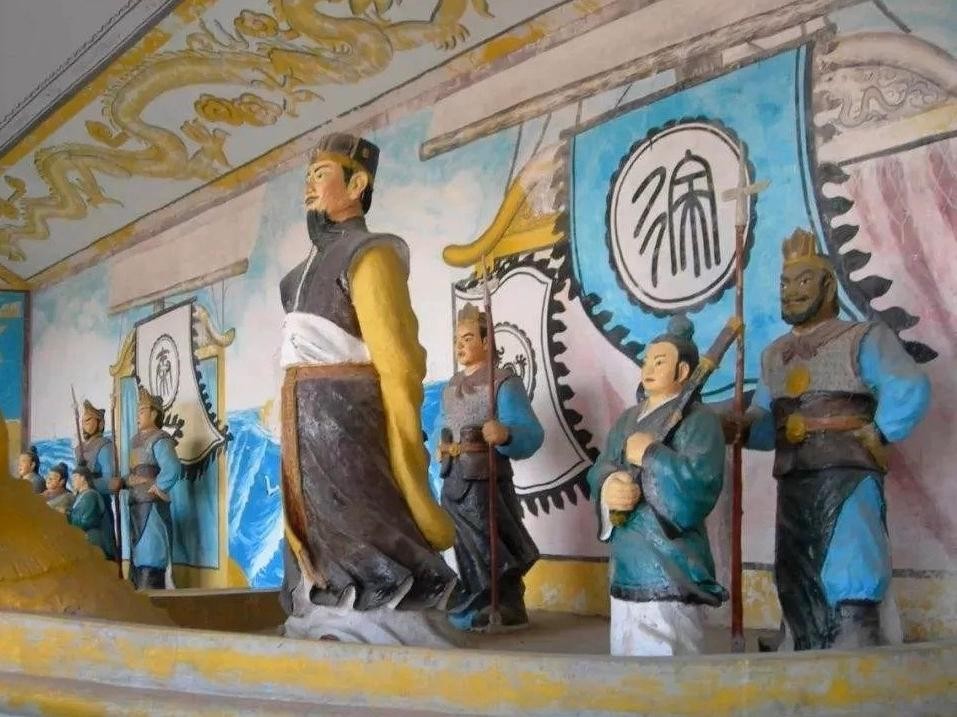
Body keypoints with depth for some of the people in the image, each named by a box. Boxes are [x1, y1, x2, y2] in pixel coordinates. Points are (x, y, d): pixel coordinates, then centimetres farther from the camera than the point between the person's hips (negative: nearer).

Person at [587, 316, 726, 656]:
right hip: (627, 560, 8)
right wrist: (608, 487, -16)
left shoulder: (697, 420, -7)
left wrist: (650, 455, -15)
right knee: (626, 653, 15)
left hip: (668, 565, -8)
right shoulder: (627, 419, 17)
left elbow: (701, 482, -22)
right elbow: (599, 469, 7)